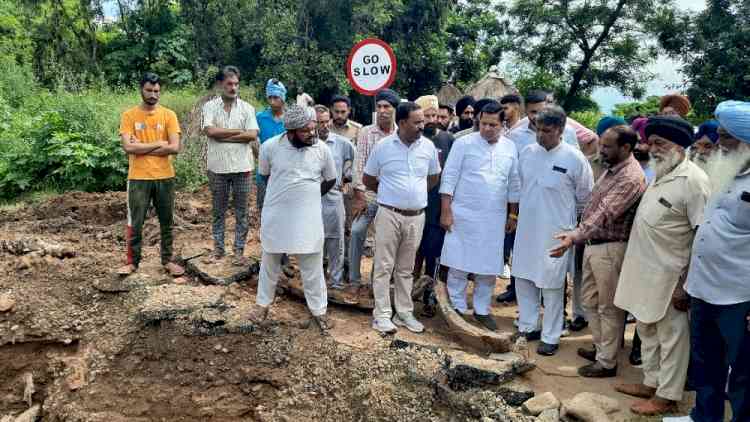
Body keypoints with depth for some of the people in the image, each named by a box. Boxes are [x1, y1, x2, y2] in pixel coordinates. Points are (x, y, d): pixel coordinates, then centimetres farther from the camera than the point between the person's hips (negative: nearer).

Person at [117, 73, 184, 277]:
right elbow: (128, 147, -13)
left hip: (165, 177, 1)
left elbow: (175, 147, -11)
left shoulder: (169, 115, 0)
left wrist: (142, 148, -11)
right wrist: (158, 144, -12)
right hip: (138, 178, -1)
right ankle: (132, 262, 19)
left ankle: (167, 260, 24)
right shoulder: (129, 115, -2)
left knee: (167, 222, 11)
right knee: (135, 224, 6)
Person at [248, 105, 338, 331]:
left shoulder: (322, 148, -9)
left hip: (308, 217, 0)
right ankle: (263, 303, 36)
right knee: (270, 261, 17)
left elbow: (330, 179, 7)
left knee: (313, 267, 9)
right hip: (276, 215, 0)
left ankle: (319, 310, 24)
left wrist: (309, 196, 8)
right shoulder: (270, 146, -12)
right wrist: (284, 192, 7)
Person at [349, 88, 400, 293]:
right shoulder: (366, 132, 0)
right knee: (357, 231, -9)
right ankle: (355, 279, 5)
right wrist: (359, 195, -10)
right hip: (368, 193, 0)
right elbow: (359, 164, -4)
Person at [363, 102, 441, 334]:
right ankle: (382, 314, 9)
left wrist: (415, 193, 11)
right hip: (389, 214, -2)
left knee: (406, 269, 13)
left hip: (416, 216, 3)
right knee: (384, 267, 1)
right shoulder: (383, 146, -5)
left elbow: (433, 178, 17)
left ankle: (404, 312, 21)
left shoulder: (428, 146, 1)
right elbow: (367, 179, 6)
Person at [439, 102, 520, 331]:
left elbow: (514, 184, 13)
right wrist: (446, 211, -10)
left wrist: (513, 214, 13)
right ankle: (458, 308, 18)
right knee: (459, 264, 3)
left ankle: (482, 310, 25)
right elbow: (449, 178, -6)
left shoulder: (510, 148, 6)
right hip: (464, 215, -3)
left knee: (489, 267, 9)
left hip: (494, 218, 3)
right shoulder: (464, 143, -5)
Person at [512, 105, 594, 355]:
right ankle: (527, 327, 31)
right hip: (526, 228, 5)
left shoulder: (574, 159, -12)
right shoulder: (527, 153, 1)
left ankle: (550, 337, 20)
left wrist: (566, 214, 10)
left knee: (552, 286, 5)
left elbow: (585, 197, 0)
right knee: (523, 279, 14)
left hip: (555, 232, -5)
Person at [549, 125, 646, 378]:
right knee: (590, 301, 19)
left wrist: (574, 237, -39)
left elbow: (605, 214, -31)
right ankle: (600, 348, 35)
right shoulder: (612, 169, 10)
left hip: (610, 248, -9)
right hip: (593, 244, 9)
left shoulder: (631, 178, -21)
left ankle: (607, 362, 17)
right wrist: (579, 237, 18)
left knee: (609, 308, 4)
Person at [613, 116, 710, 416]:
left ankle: (667, 397, 19)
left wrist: (688, 285, -20)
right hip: (645, 272, 9)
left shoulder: (693, 180, -18)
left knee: (671, 335, 6)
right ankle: (651, 383, 34)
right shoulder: (660, 175, 10)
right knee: (647, 330, 19)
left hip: (668, 277, -9)